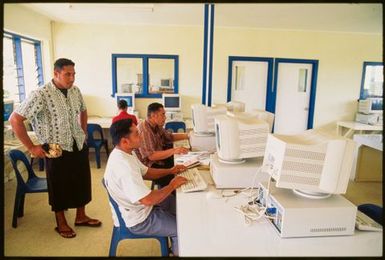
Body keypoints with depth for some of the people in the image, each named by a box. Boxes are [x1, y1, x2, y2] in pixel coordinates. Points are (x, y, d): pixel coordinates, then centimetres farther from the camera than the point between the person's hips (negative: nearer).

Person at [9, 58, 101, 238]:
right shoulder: (41, 95, -19)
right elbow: (15, 120, -18)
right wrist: (31, 147, -16)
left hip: (79, 146, 6)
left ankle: (81, 216, 36)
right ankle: (61, 223, 32)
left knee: (82, 182, 16)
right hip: (57, 150, -6)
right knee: (60, 187, 11)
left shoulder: (75, 91, 1)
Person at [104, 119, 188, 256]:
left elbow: (145, 172, 11)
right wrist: (172, 185, -21)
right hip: (137, 219, -9)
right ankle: (178, 251, 27)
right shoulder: (124, 166, -35)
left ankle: (177, 246, 37)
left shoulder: (125, 152, -4)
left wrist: (170, 171, -1)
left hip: (139, 206, 9)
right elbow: (148, 200, -34)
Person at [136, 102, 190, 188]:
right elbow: (151, 156, -30)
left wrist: (188, 136, 7)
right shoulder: (144, 130, -24)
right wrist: (173, 151, -35)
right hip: (148, 167, -9)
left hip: (158, 160, 9)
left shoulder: (156, 126, 4)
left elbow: (170, 137, 17)